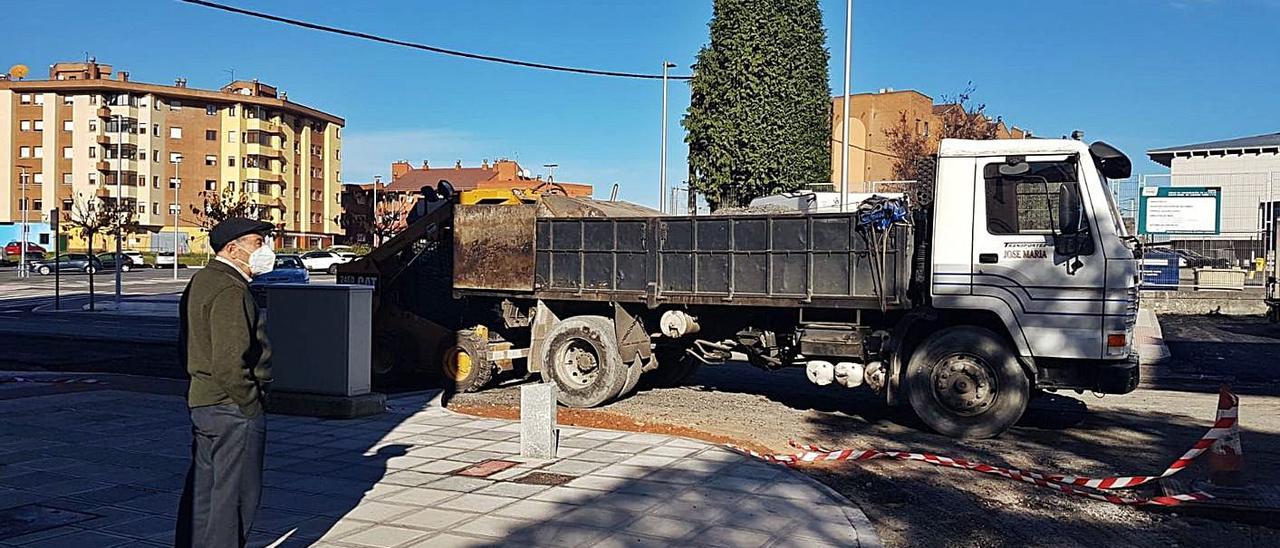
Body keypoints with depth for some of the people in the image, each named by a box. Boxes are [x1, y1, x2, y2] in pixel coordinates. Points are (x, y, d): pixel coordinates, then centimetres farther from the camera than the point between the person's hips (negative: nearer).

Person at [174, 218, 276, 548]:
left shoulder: (201, 281, 14)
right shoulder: (230, 291, -19)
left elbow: (185, 348, 20)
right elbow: (230, 363, -25)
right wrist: (252, 407, -17)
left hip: (201, 401, 10)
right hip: (234, 408, -10)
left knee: (202, 491, 18)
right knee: (236, 494, 0)